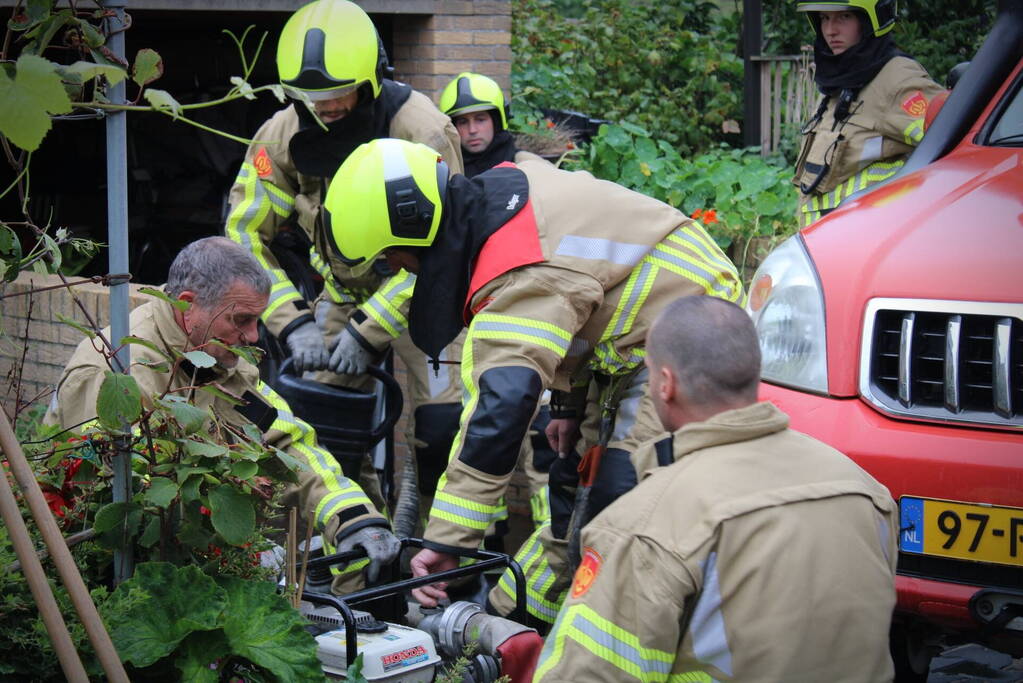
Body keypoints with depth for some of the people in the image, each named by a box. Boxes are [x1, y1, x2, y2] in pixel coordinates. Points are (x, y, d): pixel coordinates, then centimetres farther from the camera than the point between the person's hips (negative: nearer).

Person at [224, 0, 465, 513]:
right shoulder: (282, 135, -14)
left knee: (443, 429, -16)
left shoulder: (422, 130, -26)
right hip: (344, 292, 4)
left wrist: (369, 331, -27)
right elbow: (246, 237, -9)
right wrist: (293, 324, -21)